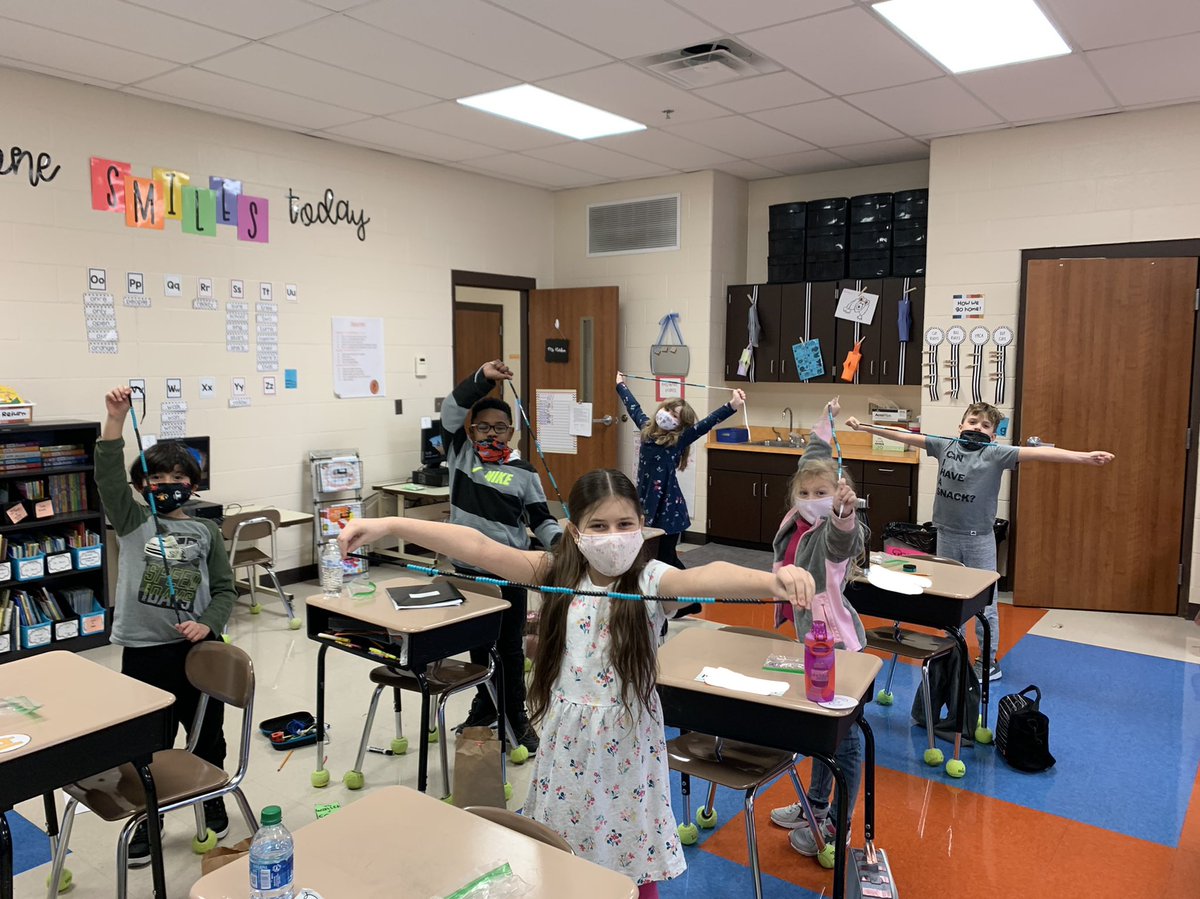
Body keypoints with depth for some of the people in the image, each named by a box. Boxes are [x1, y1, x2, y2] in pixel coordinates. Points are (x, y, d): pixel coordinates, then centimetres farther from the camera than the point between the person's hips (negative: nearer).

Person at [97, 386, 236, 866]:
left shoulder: (206, 531, 4)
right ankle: (147, 819, 29)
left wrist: (206, 623, -14)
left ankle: (212, 801, 37)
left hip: (199, 647, 1)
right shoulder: (132, 521, 0)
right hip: (144, 651, -1)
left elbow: (225, 589, 5)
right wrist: (115, 421, -30)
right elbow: (108, 479, -18)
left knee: (207, 733, 14)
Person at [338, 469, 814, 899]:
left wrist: (771, 580, -54)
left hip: (626, 743, -2)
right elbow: (478, 547, -16)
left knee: (634, 860, 11)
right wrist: (387, 525, -24)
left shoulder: (650, 579, -13)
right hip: (567, 740, 2)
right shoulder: (556, 574, -6)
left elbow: (706, 577, -34)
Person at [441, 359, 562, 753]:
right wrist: (483, 377, -24)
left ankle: (517, 716, 22)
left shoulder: (523, 472, -3)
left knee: (510, 647, 9)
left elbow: (540, 518, -3)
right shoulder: (460, 454, 1)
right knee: (477, 644, 17)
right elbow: (451, 410, -11)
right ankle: (484, 706, 36)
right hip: (467, 569, 2)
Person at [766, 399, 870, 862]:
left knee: (843, 735, 6)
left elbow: (844, 539, -47)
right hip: (810, 638, 8)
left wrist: (845, 511, -68)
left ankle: (837, 828, 19)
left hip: (835, 641, -8)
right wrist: (824, 423, 26)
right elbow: (814, 461, 16)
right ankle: (815, 805, 38)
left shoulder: (833, 532, -20)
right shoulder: (799, 520, 1)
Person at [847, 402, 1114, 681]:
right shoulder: (944, 446, 0)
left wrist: (1084, 457, -29)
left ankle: (989, 662, 18)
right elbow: (905, 436, 2)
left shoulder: (996, 453, -9)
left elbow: (1036, 453, -20)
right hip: (947, 535, 4)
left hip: (979, 539, -3)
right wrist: (864, 427, 2)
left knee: (984, 603, 3)